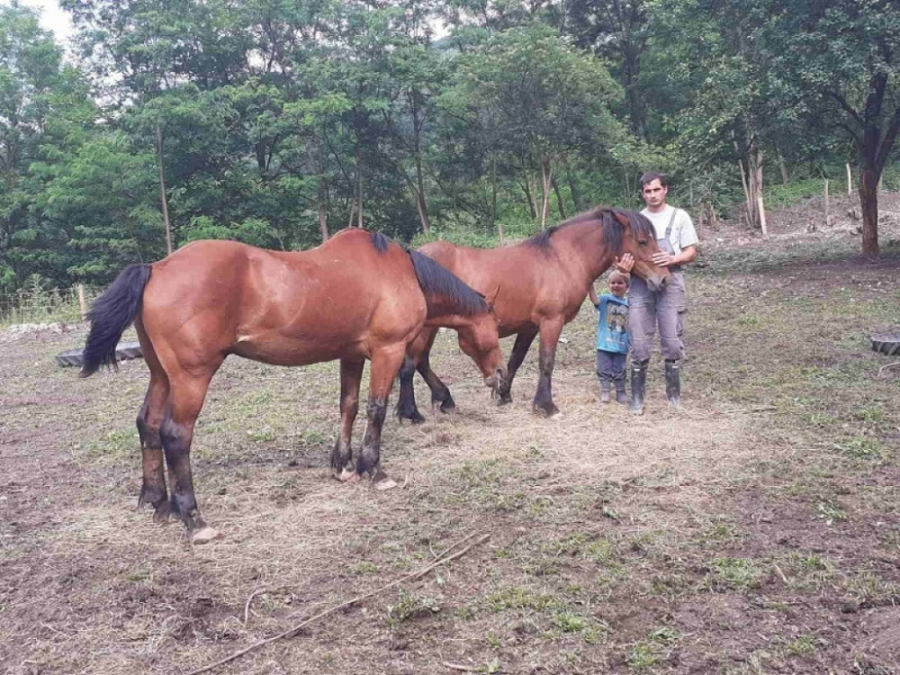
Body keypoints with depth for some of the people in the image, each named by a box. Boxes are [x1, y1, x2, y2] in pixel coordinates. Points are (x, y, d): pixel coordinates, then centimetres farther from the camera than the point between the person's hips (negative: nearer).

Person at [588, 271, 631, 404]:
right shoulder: (605, 299, -3)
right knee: (604, 369, 5)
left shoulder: (629, 303, 5)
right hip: (605, 343, -1)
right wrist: (590, 284, -39)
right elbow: (594, 299, -25)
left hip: (621, 345, 2)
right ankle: (605, 392, 16)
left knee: (619, 371, 9)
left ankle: (621, 392, 22)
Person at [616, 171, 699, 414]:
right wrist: (623, 265, -10)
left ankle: (674, 392, 15)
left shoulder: (679, 216, 6)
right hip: (641, 284, 2)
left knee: (672, 341, -1)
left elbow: (692, 253, 4)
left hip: (670, 282, -2)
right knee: (639, 343, 0)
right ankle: (637, 397, 8)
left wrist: (673, 259, -17)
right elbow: (628, 252, 13)